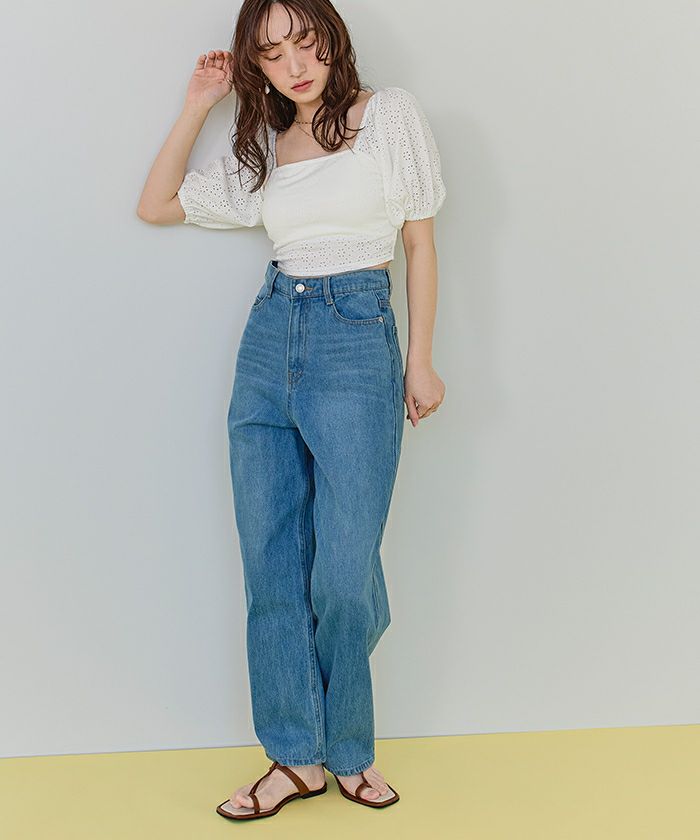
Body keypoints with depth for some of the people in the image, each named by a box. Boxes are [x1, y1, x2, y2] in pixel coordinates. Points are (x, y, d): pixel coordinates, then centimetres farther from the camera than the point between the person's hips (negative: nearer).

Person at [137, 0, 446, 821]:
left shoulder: (391, 113, 3)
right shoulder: (262, 147, 14)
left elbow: (420, 240, 4)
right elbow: (156, 205, 15)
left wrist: (420, 359, 0)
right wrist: (197, 104, 10)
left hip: (357, 339, -4)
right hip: (269, 339, 5)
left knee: (343, 574, -6)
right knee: (271, 567, 3)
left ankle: (347, 747, 17)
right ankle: (299, 756, 16)